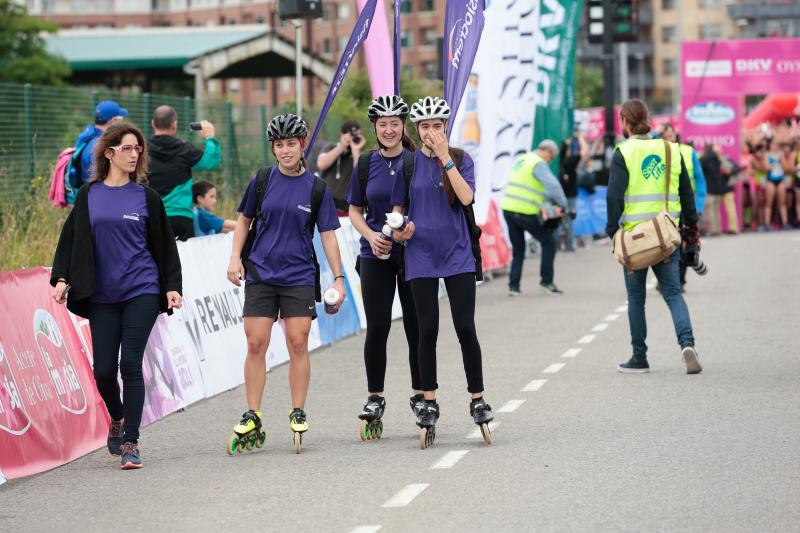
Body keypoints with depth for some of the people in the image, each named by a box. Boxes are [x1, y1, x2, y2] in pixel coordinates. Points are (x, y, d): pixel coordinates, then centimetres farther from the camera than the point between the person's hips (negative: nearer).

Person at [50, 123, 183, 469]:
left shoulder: (146, 197, 4)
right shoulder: (89, 196, 6)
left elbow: (164, 244, 7)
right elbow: (71, 238, 9)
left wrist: (172, 287, 2)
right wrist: (61, 278, -1)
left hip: (142, 292, -2)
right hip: (102, 296, 2)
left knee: (130, 365, -10)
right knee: (103, 369, 1)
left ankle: (130, 442, -3)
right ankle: (117, 419, 32)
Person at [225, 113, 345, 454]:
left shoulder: (316, 188, 1)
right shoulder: (262, 181, 4)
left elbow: (328, 235, 4)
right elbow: (244, 219, 13)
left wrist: (338, 277, -1)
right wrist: (235, 257, 2)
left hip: (299, 276, -1)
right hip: (260, 273, 1)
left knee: (298, 344, -3)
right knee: (255, 345, -2)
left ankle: (298, 414, 8)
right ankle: (252, 419, 5)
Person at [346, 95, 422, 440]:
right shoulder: (366, 164, 4)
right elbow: (355, 211, 10)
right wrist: (371, 235, -9)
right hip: (376, 256, 1)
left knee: (416, 326, 3)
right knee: (377, 327, 0)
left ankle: (420, 394, 16)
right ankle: (375, 398, 9)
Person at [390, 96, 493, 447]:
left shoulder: (461, 159, 2)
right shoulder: (409, 163, 5)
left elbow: (466, 197, -14)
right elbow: (398, 208, 12)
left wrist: (445, 158, -16)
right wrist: (399, 231, -9)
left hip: (457, 255, -1)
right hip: (421, 256, 1)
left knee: (466, 328, -3)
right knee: (427, 330, 2)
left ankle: (477, 399, 8)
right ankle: (429, 403, 11)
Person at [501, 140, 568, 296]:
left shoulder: (521, 160, 17)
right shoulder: (539, 164, -9)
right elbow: (553, 186, -22)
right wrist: (563, 204, -10)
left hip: (508, 209, 8)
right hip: (525, 213, -8)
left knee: (518, 249, 16)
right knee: (549, 243, 8)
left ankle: (513, 286, 10)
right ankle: (546, 282, 7)